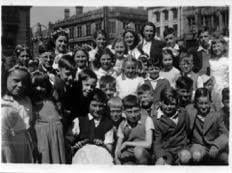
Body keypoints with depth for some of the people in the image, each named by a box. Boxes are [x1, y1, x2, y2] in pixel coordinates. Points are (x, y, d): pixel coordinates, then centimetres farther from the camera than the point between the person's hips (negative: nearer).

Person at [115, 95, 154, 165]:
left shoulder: (147, 120, -7)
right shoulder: (122, 125, 4)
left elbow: (148, 144, -17)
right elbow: (117, 150, 6)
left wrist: (126, 143, -11)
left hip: (143, 157, -2)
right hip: (127, 160, 2)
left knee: (138, 149, -34)